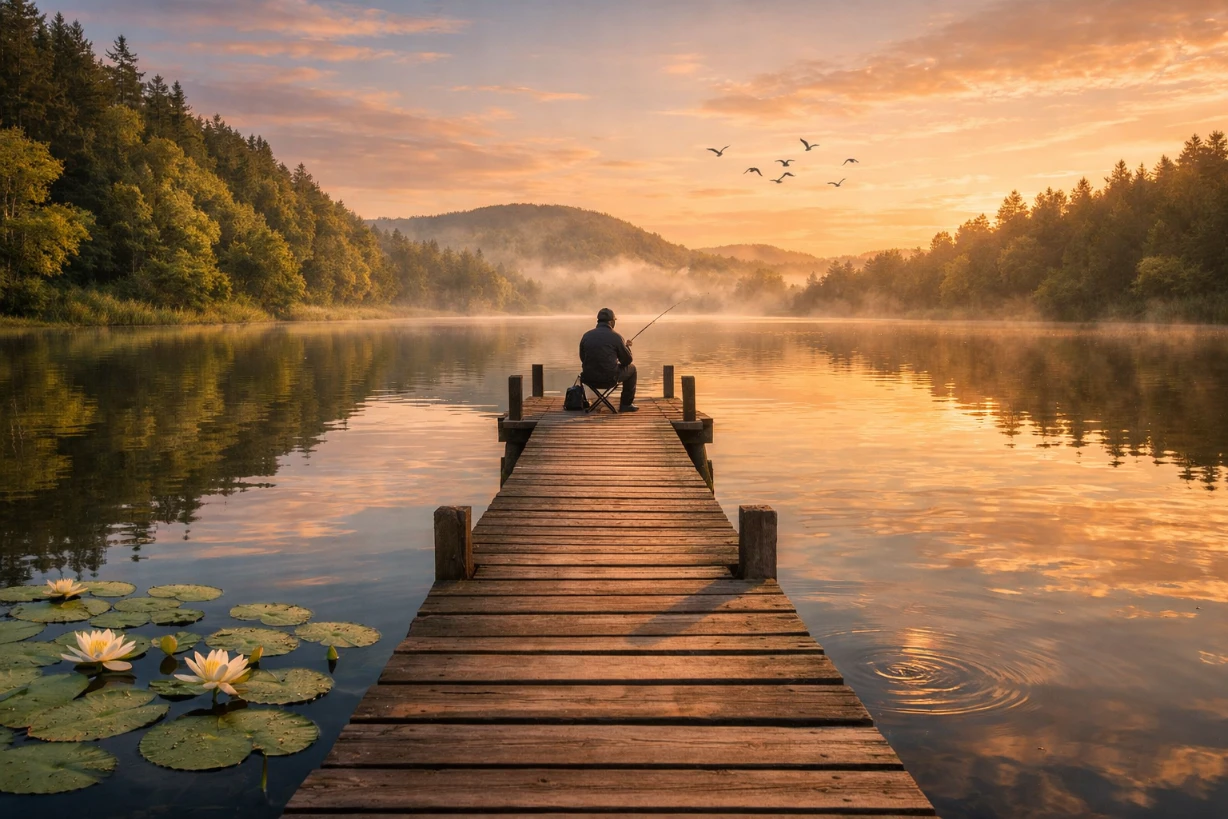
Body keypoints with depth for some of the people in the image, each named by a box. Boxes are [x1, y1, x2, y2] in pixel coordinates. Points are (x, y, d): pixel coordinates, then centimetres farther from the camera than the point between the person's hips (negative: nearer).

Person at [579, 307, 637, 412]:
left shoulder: (586, 335, 2)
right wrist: (627, 347, 22)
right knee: (631, 368, 22)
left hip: (589, 379, 4)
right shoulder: (615, 337, -8)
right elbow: (627, 360, 1)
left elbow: (583, 359, 12)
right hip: (609, 379, -4)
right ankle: (626, 404, 24)